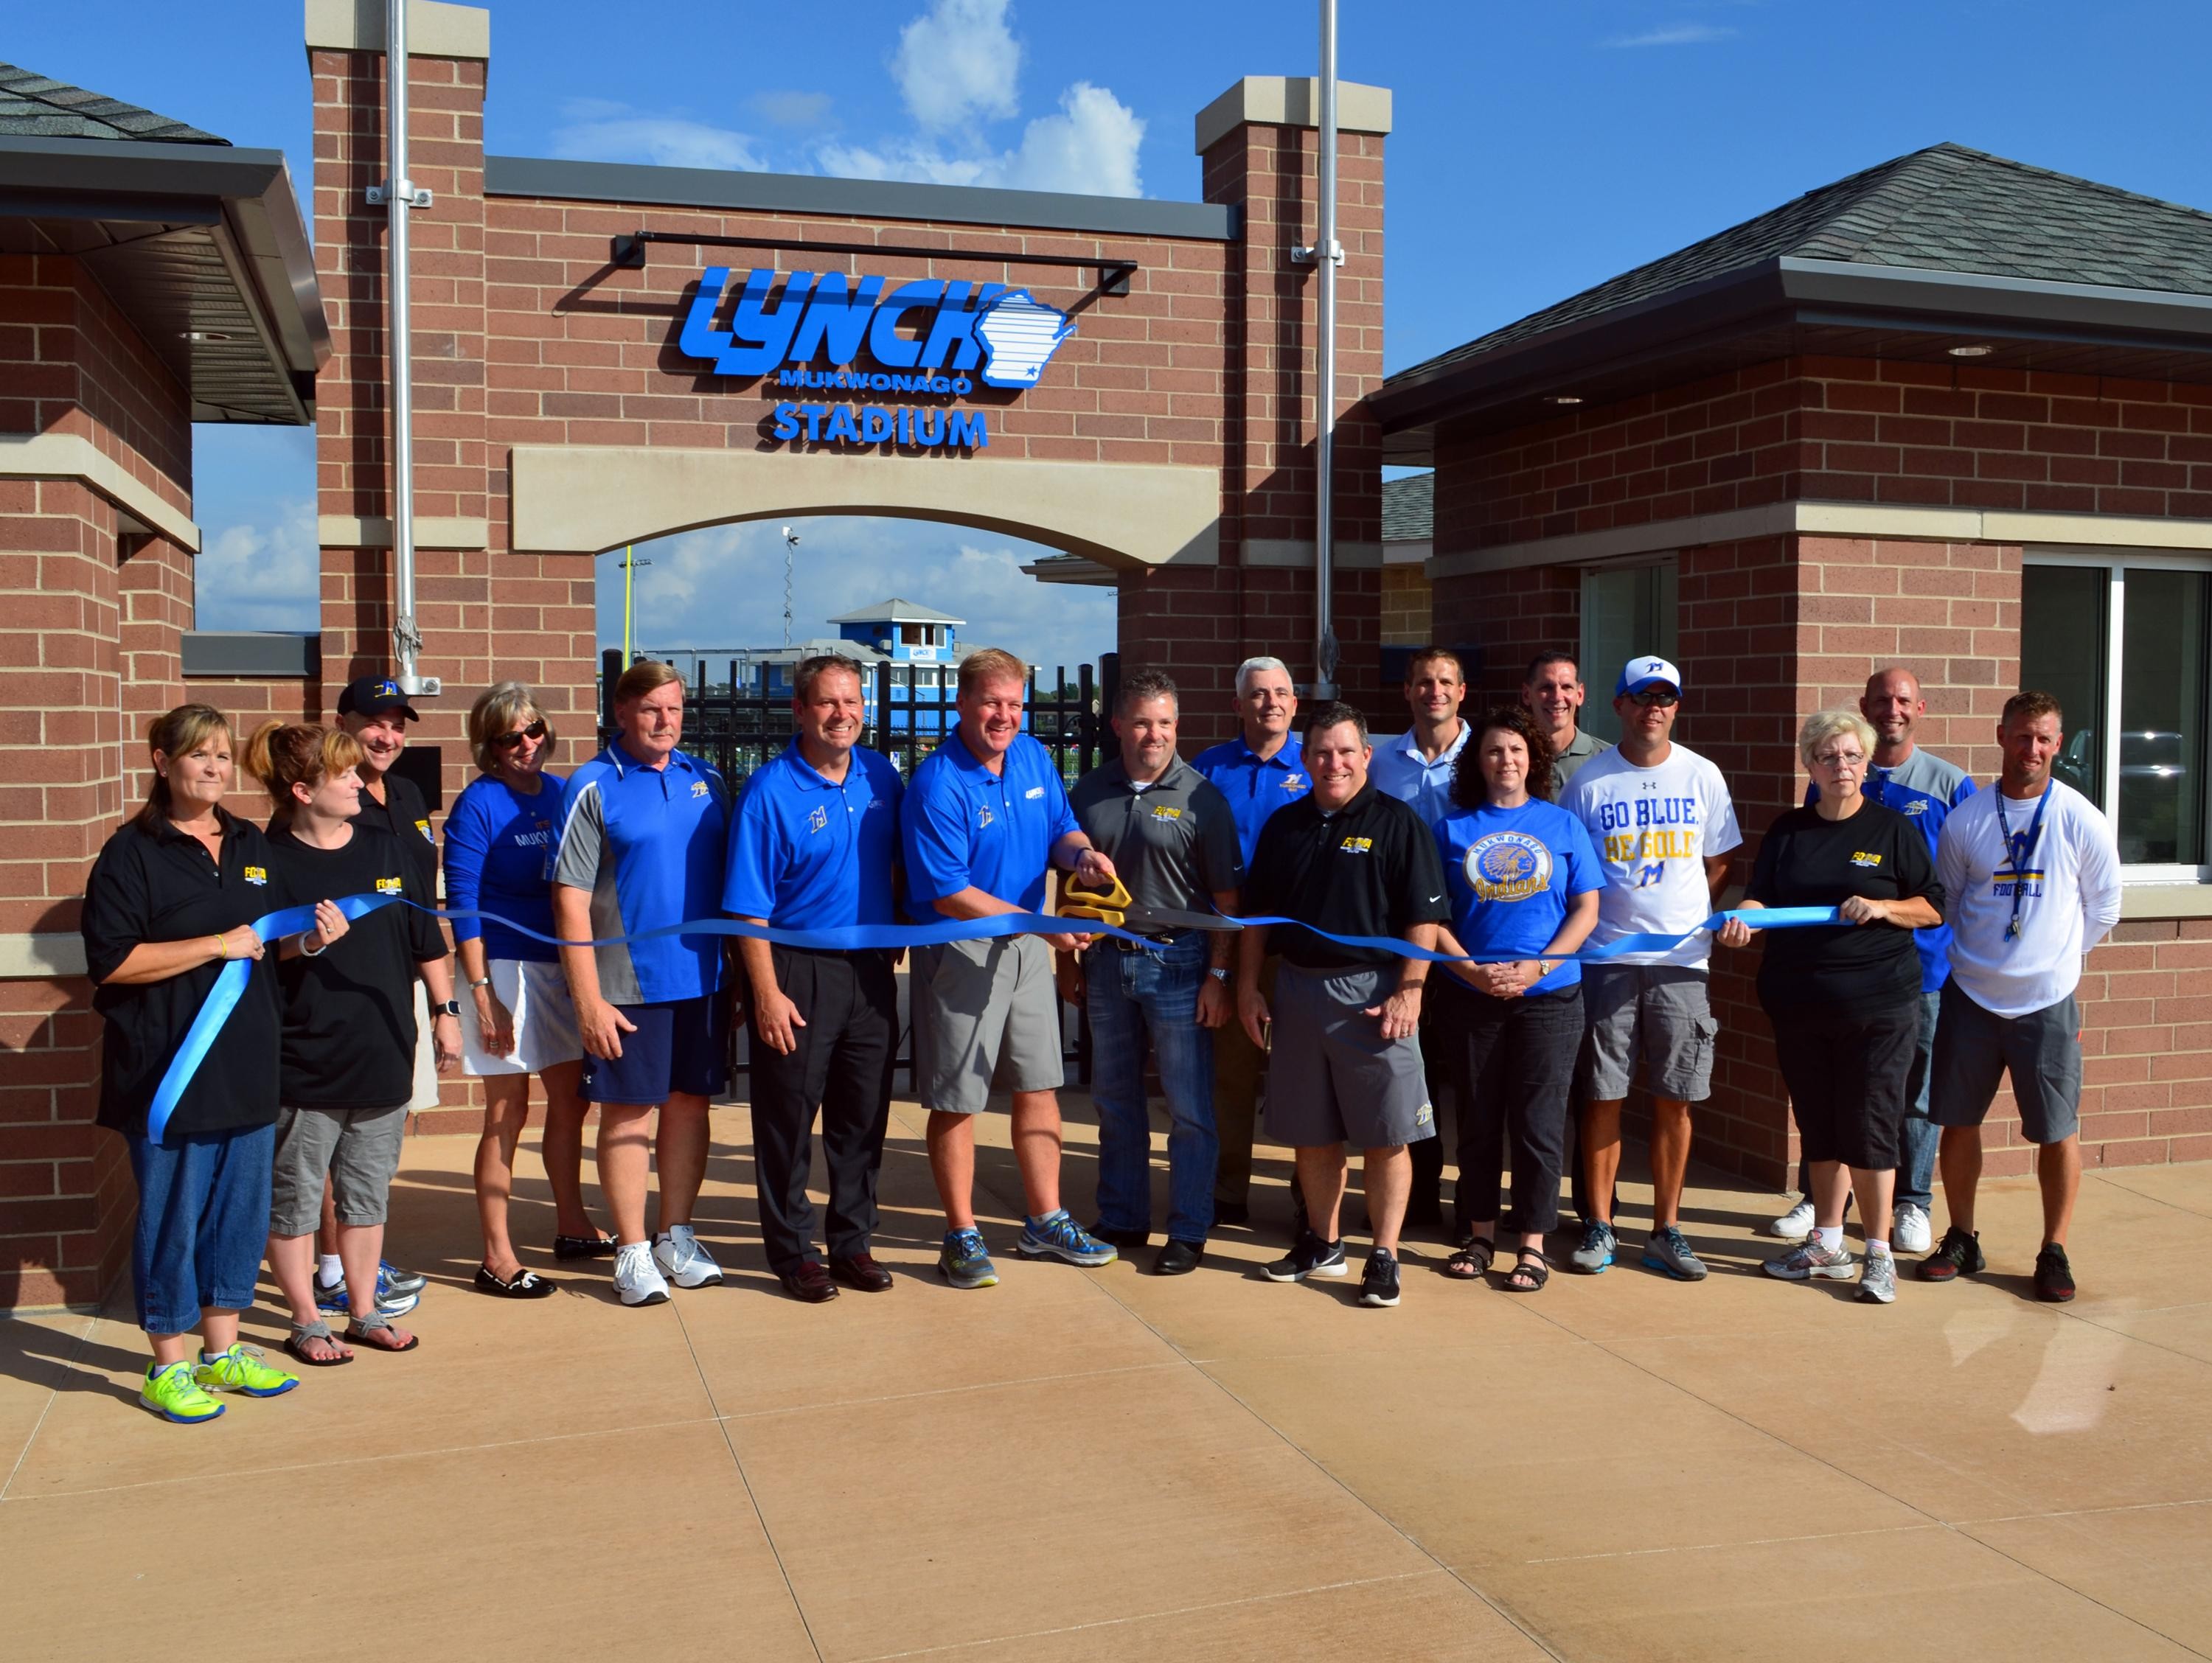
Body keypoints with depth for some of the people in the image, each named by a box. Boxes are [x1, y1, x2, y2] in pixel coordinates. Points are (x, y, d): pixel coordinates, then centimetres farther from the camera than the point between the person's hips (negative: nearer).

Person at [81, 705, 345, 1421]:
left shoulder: (251, 845, 13)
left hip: (247, 1066, 6)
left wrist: (312, 937, 0)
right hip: (169, 1072, -6)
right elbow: (111, 959, -16)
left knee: (242, 1208, 13)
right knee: (172, 1215, 2)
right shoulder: (131, 853, -8)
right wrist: (218, 945, -17)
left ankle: (221, 1350, 27)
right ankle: (168, 1368, 16)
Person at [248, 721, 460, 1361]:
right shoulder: (267, 860, -9)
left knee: (368, 1193, 15)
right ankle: (306, 1321, 23)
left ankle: (365, 1312, 28)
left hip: (383, 1058, 5)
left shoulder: (385, 849, 5)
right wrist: (299, 942, -21)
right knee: (293, 1198, 8)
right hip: (301, 1066, -4)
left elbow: (427, 942, 12)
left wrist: (445, 1011, 11)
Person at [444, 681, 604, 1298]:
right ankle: (497, 1258, 8)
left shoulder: (564, 795, 7)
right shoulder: (478, 804, -8)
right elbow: (462, 902, -11)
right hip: (506, 966, -6)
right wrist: (482, 993, -15)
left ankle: (572, 1227, 29)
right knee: (508, 1112, -1)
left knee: (570, 1100, 14)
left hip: (566, 964, 6)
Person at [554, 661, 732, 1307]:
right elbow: (570, 899, -8)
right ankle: (633, 1251, 15)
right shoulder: (593, 788, -6)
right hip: (627, 985, -4)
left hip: (700, 979, 5)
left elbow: (731, 878, 14)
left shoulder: (705, 781, 8)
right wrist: (587, 997, -13)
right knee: (627, 1111, 3)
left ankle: (677, 1237, 25)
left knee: (689, 1103, 11)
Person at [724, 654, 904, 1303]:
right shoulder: (770, 792, -12)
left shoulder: (881, 777, 4)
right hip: (798, 971, -5)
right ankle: (792, 1250, 19)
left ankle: (853, 1242, 26)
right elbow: (749, 907, -12)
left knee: (864, 1115, 12)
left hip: (871, 969, 5)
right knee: (788, 1117, 5)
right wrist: (767, 993, -15)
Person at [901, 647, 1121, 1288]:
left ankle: (1045, 1222, 27)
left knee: (1038, 1087, 14)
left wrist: (1081, 854, -11)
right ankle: (962, 1237, 17)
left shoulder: (1033, 757, 4)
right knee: (957, 1100, 3)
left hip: (1028, 946, 7)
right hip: (959, 952, -7)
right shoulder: (937, 785, -19)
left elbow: (1061, 829, 14)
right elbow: (949, 895, -21)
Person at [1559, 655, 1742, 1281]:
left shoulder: (1703, 777, 7)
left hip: (1681, 959, 2)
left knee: (1675, 1100, 4)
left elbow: (1719, 865, 13)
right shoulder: (1589, 780, 1)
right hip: (1606, 958, -1)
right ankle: (1599, 1226, 13)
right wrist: (1588, 924, -3)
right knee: (1603, 1096, 2)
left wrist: (1696, 919, 2)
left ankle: (1666, 1230, 15)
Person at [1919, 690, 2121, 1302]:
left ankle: (2054, 1252, 17)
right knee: (1958, 1122, 8)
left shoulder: (2081, 821, -4)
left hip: (2048, 1001, -2)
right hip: (1971, 998, 2)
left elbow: (2102, 907, 7)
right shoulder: (1966, 819, 0)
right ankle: (1962, 1240, 23)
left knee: (2057, 1131, 2)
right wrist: (1979, 956, 11)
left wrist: (2055, 956, 11)